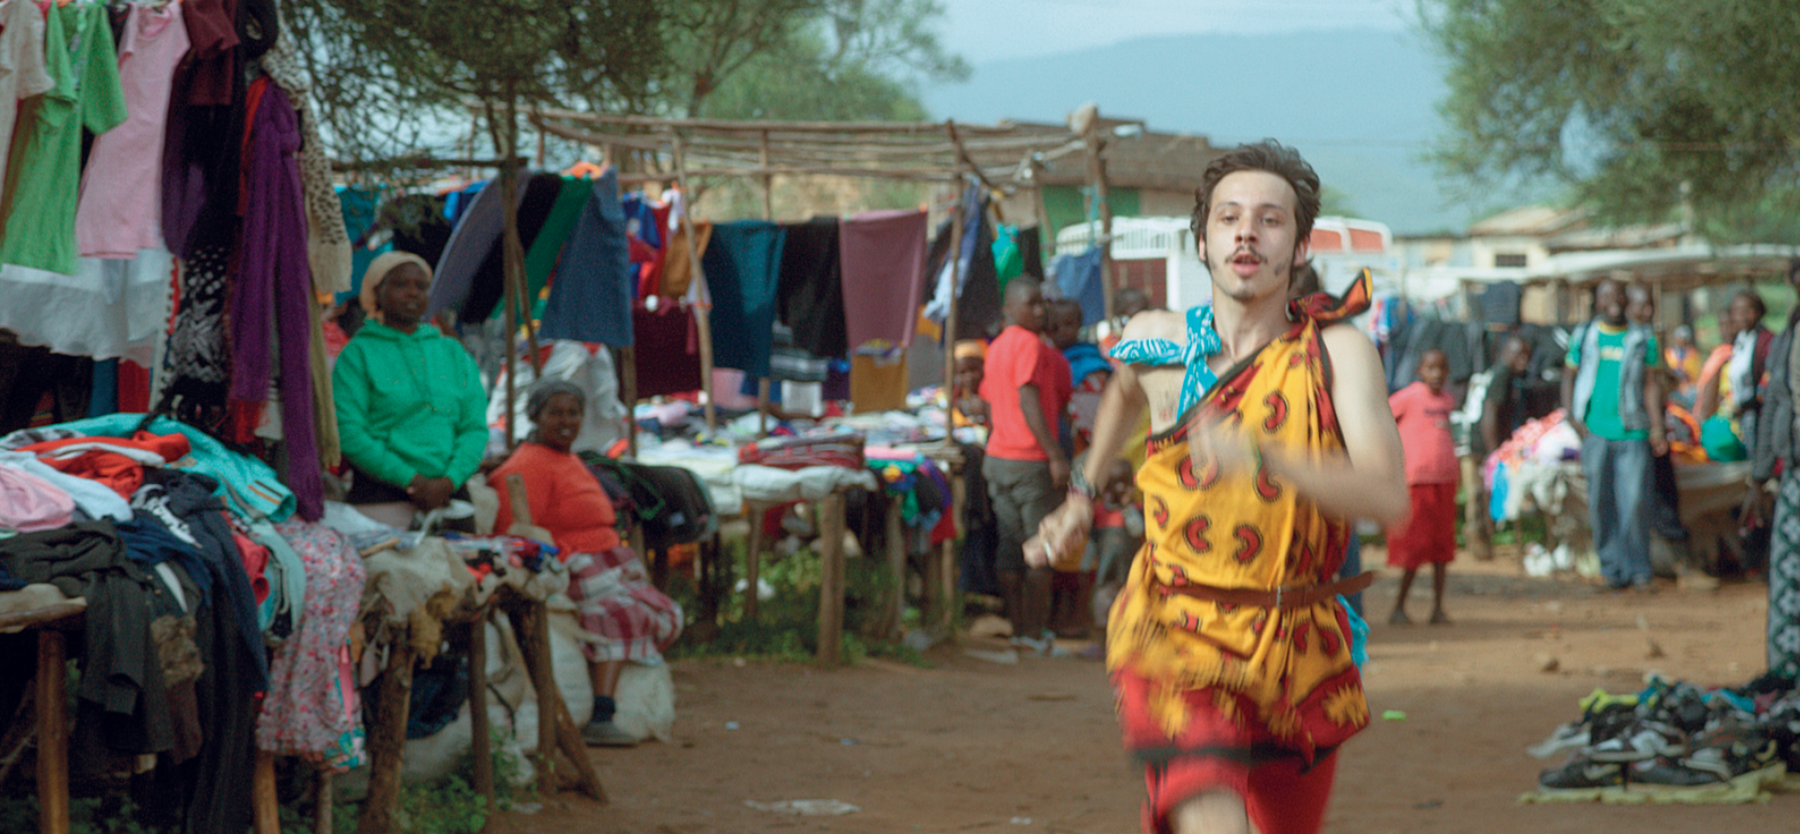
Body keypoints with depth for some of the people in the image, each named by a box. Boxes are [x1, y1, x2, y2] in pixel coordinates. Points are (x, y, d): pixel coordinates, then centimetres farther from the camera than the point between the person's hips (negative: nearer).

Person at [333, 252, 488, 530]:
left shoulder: (453, 353, 18)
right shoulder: (358, 354, 4)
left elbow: (475, 427, 11)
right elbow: (349, 433, -6)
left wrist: (449, 480, -7)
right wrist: (412, 481, -13)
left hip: (451, 495, 4)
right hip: (381, 501, -4)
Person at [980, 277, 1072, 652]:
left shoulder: (995, 348, 14)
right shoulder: (1031, 345, -12)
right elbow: (1029, 403, -19)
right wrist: (1056, 455, -20)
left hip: (997, 459, 8)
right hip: (1030, 459, -8)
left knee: (1009, 544, 10)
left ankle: (1015, 628, 11)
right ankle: (1035, 632, 1)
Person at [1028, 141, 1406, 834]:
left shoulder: (1338, 353, -8)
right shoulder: (1156, 345, 0)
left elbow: (1387, 496, -23)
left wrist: (1261, 457, -36)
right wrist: (1081, 496, 24)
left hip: (1299, 652, 1)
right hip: (1177, 639, -1)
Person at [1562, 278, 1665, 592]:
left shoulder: (1642, 339, 8)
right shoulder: (1584, 337, 10)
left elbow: (1651, 384, 7)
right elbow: (1568, 376, 14)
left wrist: (1656, 427, -1)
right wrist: (1572, 417, 1)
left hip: (1632, 432, -1)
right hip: (1595, 431, 1)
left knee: (1633, 502, -7)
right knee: (1600, 502, 1)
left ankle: (1639, 569, 3)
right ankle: (1612, 567, 10)